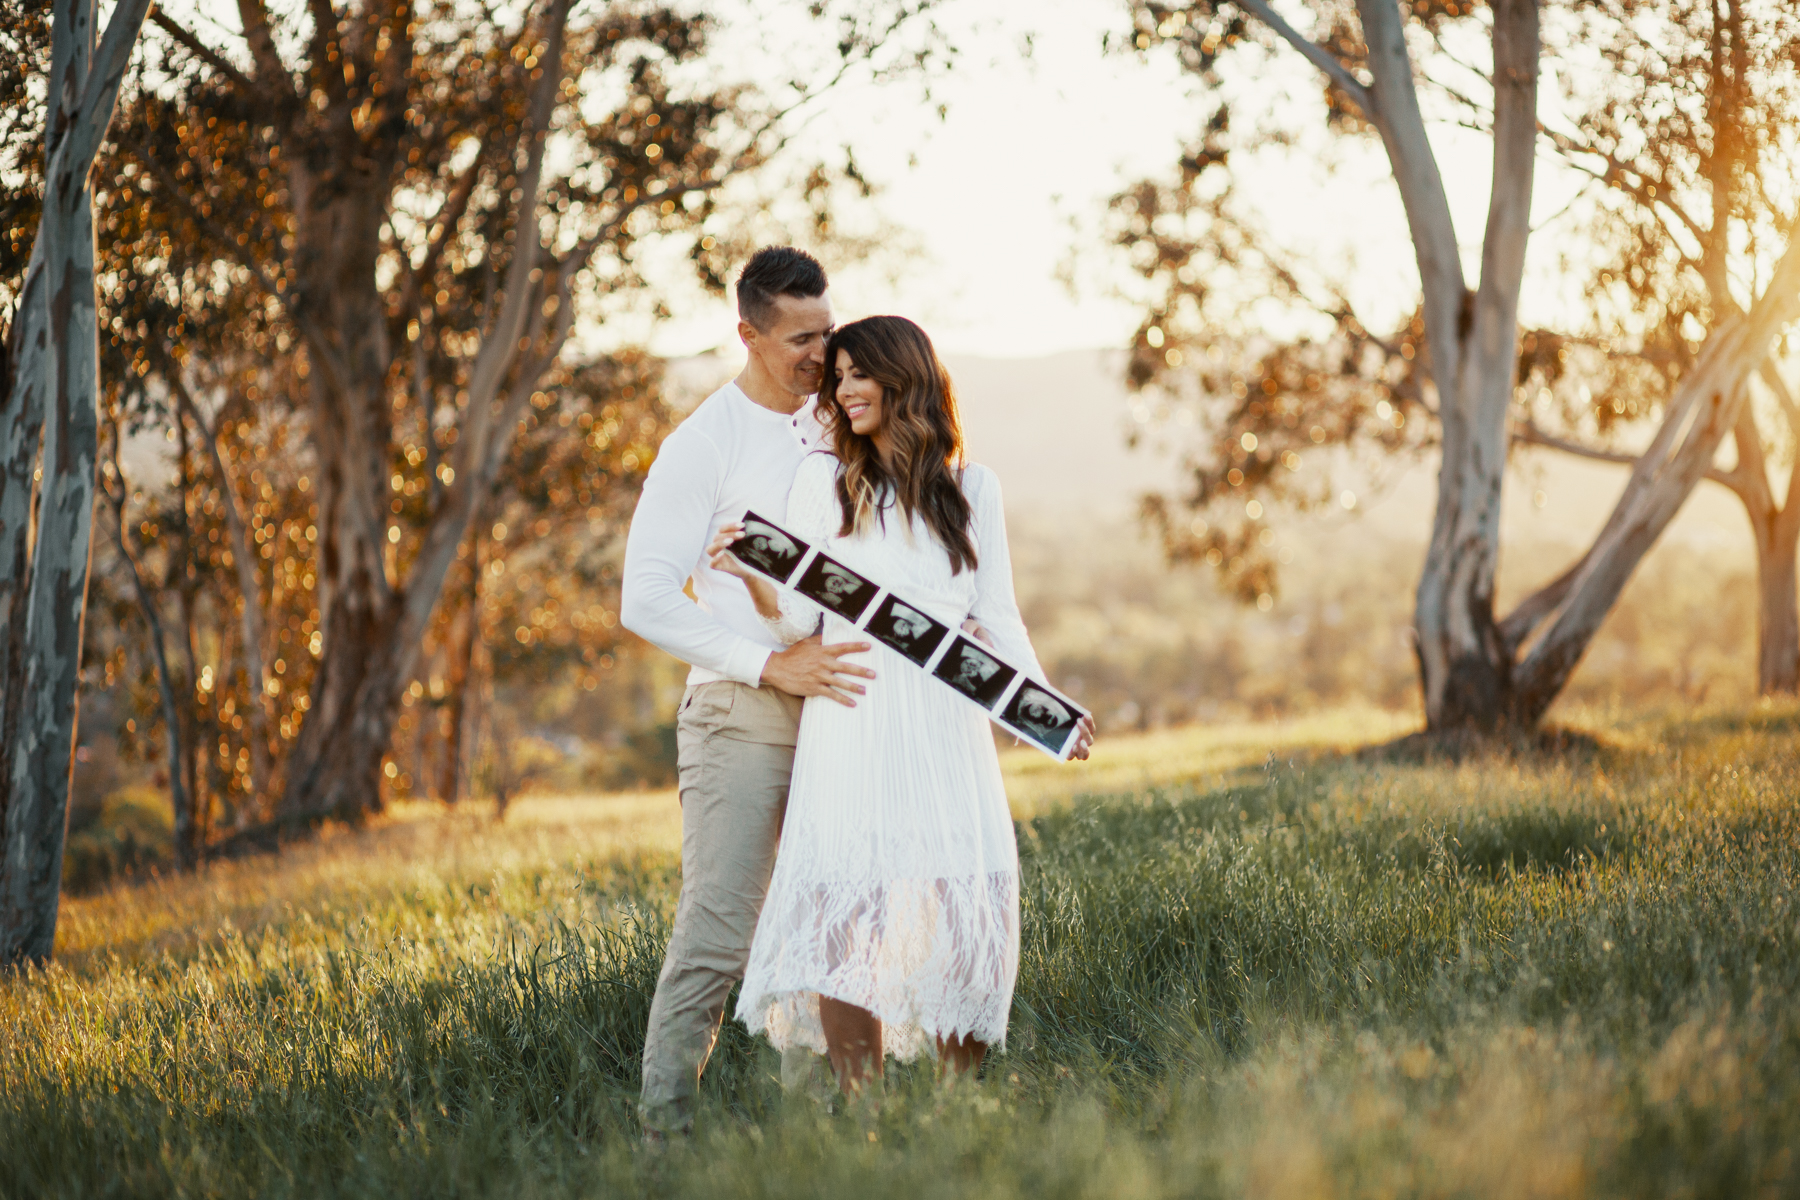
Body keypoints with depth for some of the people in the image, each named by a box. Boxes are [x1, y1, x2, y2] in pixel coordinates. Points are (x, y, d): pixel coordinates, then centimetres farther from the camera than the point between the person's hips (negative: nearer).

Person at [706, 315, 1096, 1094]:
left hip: (945, 723, 1)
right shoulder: (823, 478, 10)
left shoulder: (972, 488, 13)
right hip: (853, 722, -1)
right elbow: (799, 620, 5)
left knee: (965, 902, -6)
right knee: (851, 911, -10)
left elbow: (997, 616, 13)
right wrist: (751, 576, -15)